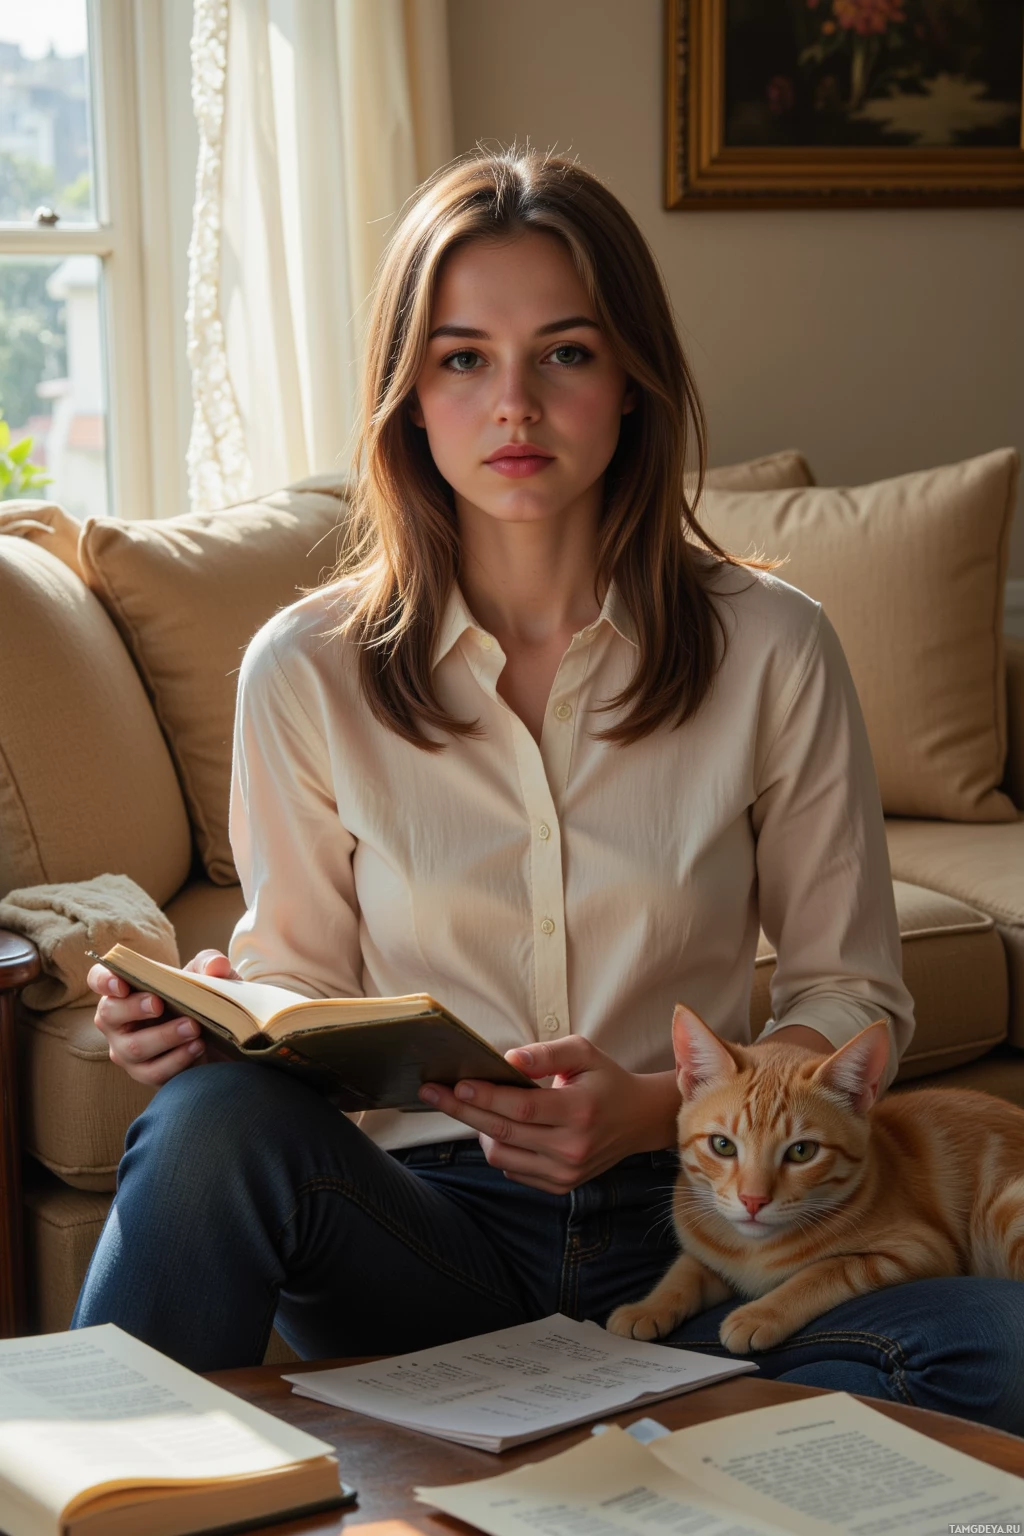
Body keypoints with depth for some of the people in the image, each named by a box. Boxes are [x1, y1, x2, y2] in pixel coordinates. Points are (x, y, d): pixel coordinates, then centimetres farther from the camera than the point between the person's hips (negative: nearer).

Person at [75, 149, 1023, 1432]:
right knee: (218, 1116, -35)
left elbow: (852, 995, 5)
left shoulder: (771, 649, 0)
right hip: (425, 1224, -1)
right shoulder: (307, 671, 1)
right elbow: (300, 979, 10)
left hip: (693, 1217, 1)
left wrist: (656, 1110, -14)